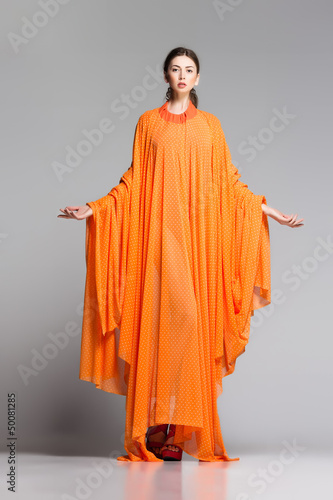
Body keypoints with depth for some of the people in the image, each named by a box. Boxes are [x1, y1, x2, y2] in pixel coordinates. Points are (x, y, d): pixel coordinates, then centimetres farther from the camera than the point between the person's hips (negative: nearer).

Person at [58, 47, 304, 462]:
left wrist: (268, 210, 8)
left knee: (194, 319, -3)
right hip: (160, 229, -2)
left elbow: (229, 180, 14)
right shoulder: (149, 121, 10)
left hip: (200, 233, 2)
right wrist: (94, 209, -3)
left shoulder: (210, 124, 14)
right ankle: (160, 427, -9)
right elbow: (134, 180, 7)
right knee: (167, 316, -14)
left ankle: (185, 424, 3)